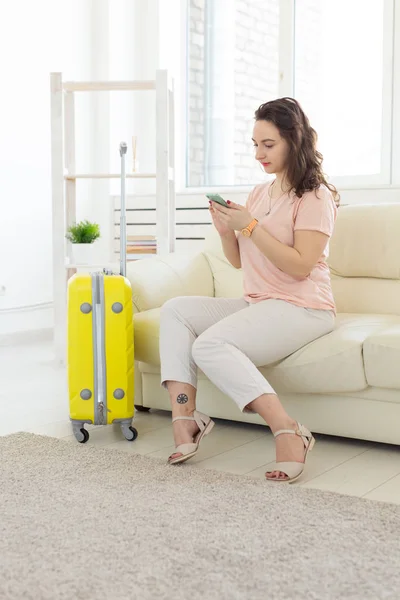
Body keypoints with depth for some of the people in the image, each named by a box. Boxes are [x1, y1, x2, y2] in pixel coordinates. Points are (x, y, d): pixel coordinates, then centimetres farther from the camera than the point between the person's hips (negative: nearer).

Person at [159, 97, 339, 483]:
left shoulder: (315, 196, -7)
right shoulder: (259, 193, 17)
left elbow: (301, 266, -18)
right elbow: (238, 261, 17)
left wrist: (250, 227, -19)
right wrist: (225, 230, -3)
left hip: (301, 309, -9)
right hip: (255, 305, 9)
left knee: (210, 344, -28)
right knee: (175, 309, -4)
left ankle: (287, 433, -27)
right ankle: (184, 417, -16)